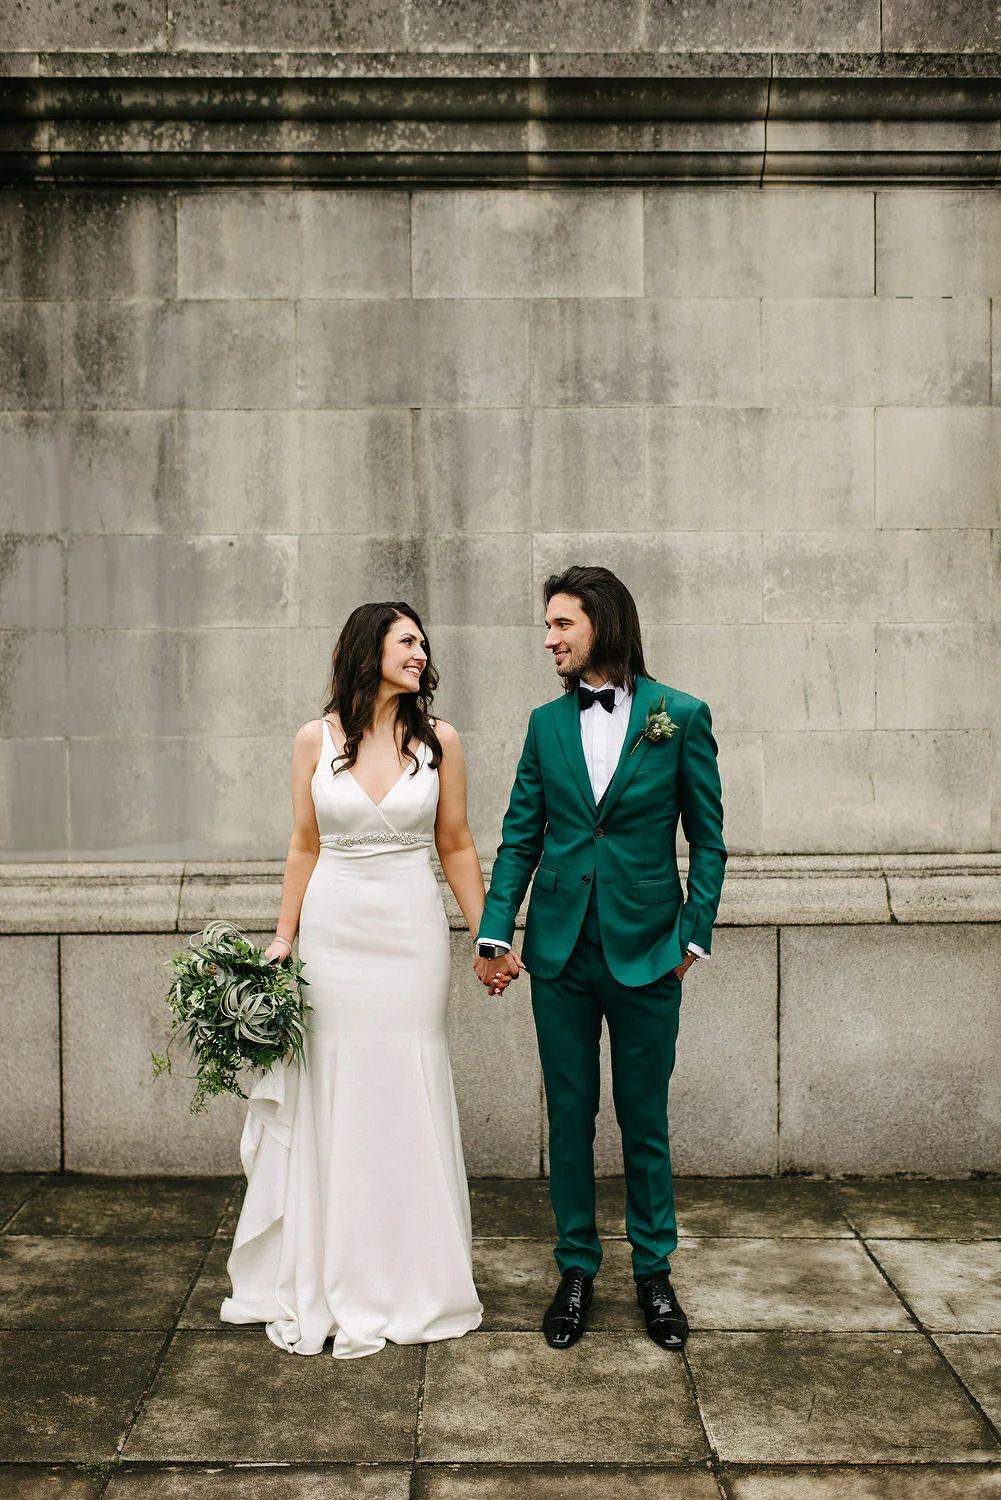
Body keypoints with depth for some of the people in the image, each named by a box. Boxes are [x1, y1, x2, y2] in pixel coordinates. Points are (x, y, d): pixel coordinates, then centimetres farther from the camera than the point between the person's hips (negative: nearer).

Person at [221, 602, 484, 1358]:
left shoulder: (439, 741, 1)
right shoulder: (316, 740, 2)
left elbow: (456, 845, 7)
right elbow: (305, 846, 7)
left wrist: (488, 936, 6)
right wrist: (283, 937, 5)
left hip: (412, 932, 0)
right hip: (333, 928, 0)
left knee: (411, 1098, 4)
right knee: (330, 1102, 5)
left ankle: (413, 1281, 19)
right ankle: (330, 1287, 19)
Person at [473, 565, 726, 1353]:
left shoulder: (681, 717, -3)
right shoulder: (547, 723, 5)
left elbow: (707, 837, 1)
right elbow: (520, 837, 6)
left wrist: (695, 934, -5)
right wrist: (495, 933, -2)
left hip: (645, 949, -2)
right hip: (561, 949, 2)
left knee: (644, 1117, 9)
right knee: (569, 1115, 10)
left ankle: (655, 1272, 26)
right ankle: (577, 1270, 25)